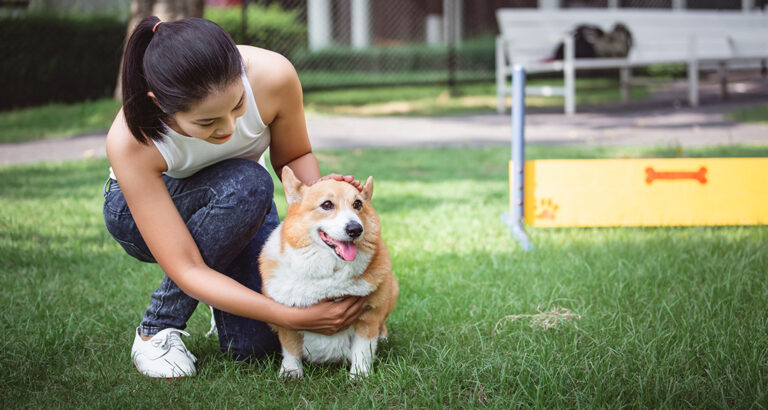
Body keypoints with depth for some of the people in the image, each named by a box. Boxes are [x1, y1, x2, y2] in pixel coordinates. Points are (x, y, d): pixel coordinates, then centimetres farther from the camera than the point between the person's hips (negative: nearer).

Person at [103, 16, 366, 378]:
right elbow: (186, 270, -36)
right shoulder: (130, 142, -38)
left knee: (257, 344, -21)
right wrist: (295, 317, -42)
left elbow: (294, 156, -9)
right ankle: (157, 329, -16)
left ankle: (225, 291, 17)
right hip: (140, 212, -3)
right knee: (246, 183, -37)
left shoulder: (273, 75, -32)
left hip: (240, 205, 3)